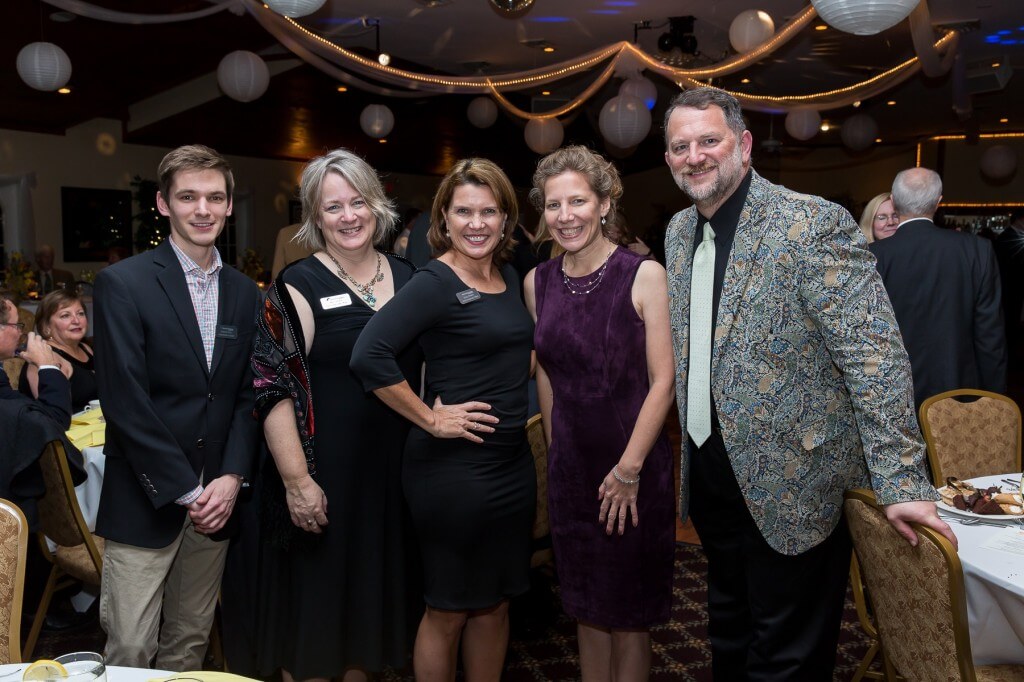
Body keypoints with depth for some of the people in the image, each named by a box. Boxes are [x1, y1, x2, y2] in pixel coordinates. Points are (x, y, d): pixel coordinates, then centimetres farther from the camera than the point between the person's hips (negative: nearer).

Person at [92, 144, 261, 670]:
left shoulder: (245, 293, 8)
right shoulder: (122, 284, -8)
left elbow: (248, 394, 8)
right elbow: (125, 401, -14)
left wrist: (232, 476, -6)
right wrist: (185, 491, -13)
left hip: (214, 502, 4)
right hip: (144, 504, -4)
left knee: (190, 644, 15)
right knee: (129, 652, 4)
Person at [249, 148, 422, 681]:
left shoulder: (408, 278, 7)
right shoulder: (297, 288, -7)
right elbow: (274, 390, -12)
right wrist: (298, 481, -17)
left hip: (395, 471, 5)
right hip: (327, 473, -4)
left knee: (373, 596, 19)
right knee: (317, 603, 9)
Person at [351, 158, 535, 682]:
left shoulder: (510, 277, 8)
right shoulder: (434, 282, -13)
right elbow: (368, 355, -24)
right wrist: (430, 419, -17)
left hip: (513, 462, 7)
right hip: (453, 467, -7)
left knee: (495, 603, 18)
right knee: (448, 610, 9)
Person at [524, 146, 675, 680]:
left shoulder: (643, 275, -12)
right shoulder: (537, 282, 2)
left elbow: (663, 381, -14)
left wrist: (629, 469, -15)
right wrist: (555, 446, 9)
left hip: (635, 465, -4)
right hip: (569, 465, 4)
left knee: (628, 611, 12)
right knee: (586, 605, 18)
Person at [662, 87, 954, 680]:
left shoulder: (814, 223, -17)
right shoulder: (679, 231, 6)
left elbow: (876, 354, -20)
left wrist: (901, 482, -23)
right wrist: (692, 445, 14)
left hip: (791, 486, -6)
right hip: (710, 473, 7)